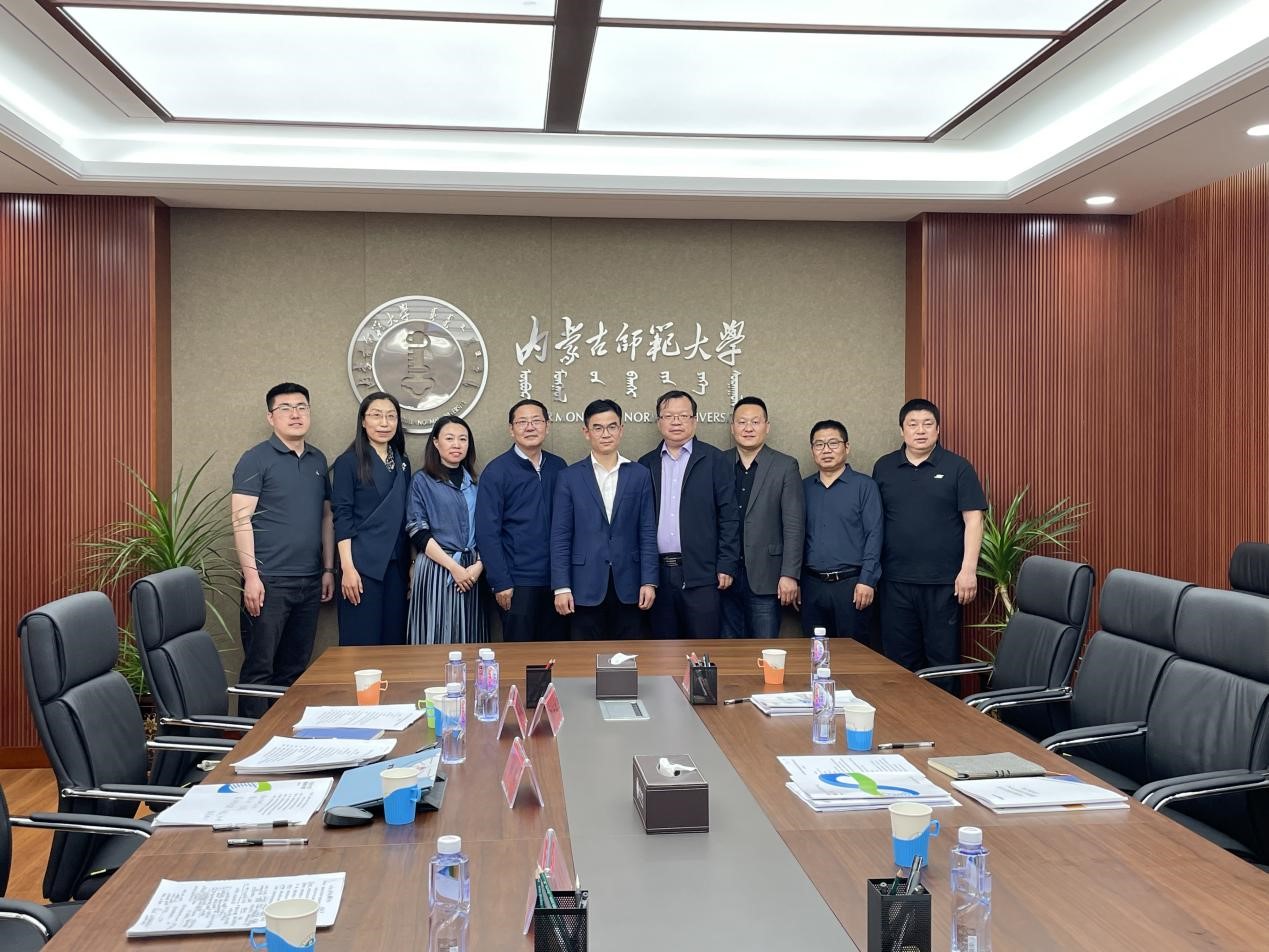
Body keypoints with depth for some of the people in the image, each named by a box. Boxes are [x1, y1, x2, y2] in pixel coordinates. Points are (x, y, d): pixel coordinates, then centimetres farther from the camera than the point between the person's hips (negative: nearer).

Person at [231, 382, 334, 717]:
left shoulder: (318, 460, 13)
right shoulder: (256, 459, -5)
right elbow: (241, 519, -10)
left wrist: (328, 569, 14)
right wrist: (251, 576, -16)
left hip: (310, 582, 6)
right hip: (269, 582, -6)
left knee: (295, 667, 12)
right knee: (260, 667, -1)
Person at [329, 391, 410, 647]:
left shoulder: (402, 463, 13)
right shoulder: (348, 462, -3)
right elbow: (342, 516, -8)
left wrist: (411, 564, 11)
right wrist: (347, 567, -15)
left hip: (396, 565, 5)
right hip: (363, 565, -5)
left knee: (394, 640, 7)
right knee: (362, 642, -3)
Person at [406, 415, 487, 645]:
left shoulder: (474, 483, 13)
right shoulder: (422, 481, 2)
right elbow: (418, 532, -6)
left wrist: (479, 565, -6)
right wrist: (454, 567, -12)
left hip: (473, 572, 4)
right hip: (436, 568, -4)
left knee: (469, 639, 4)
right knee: (437, 637, -4)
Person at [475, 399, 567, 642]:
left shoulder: (558, 467, 7)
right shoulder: (497, 471, -5)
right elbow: (487, 532, -8)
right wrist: (500, 583, -12)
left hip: (554, 578, 4)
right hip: (518, 582, -4)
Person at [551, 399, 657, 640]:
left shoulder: (639, 475, 6)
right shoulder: (569, 477, 3)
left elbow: (647, 533, 5)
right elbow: (560, 536, 1)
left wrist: (649, 582, -1)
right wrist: (561, 587, -5)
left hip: (627, 586, 1)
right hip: (586, 586, -1)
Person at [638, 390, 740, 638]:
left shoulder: (713, 460, 2)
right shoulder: (646, 464, 11)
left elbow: (728, 516, -1)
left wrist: (726, 565, -7)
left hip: (700, 573, -3)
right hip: (658, 573, 3)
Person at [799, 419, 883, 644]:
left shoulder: (864, 486, 0)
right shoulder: (804, 488, 11)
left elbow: (874, 535, -5)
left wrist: (867, 580, -12)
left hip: (850, 583, -3)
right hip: (812, 584, 4)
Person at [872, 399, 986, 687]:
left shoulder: (957, 467, 0)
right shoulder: (884, 467, 9)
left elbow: (973, 519, -3)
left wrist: (968, 569, -11)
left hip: (943, 581, -3)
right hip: (896, 581, 3)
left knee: (943, 656, 3)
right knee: (899, 659, 8)